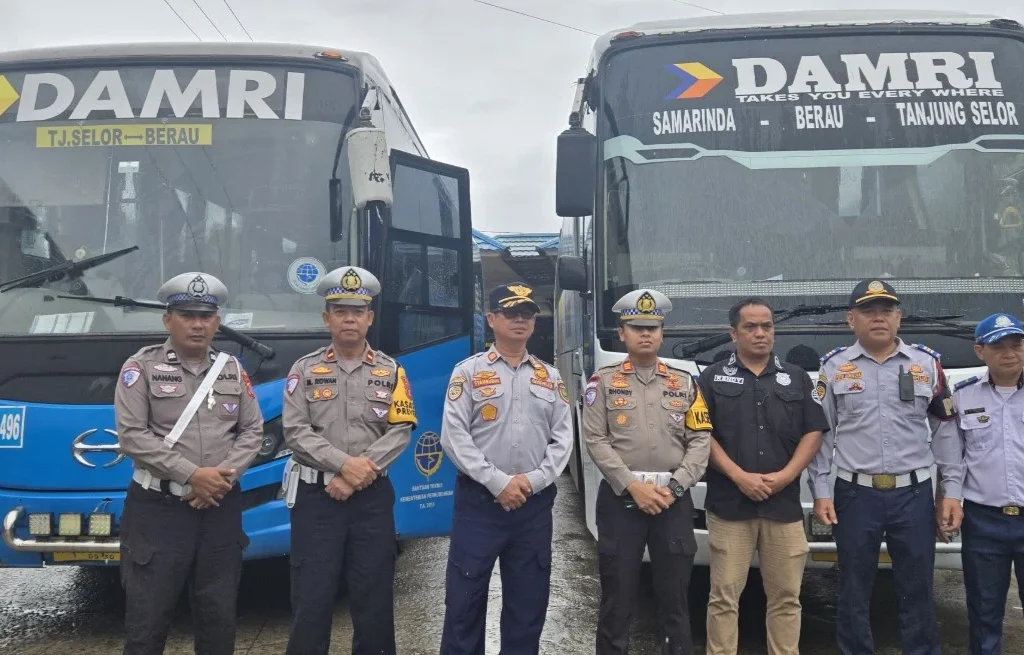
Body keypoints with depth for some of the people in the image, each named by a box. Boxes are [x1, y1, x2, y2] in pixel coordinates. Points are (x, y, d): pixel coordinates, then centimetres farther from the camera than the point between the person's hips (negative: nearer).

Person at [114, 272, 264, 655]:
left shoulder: (233, 370, 9)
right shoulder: (141, 367, -3)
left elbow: (252, 432, 7)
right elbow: (132, 436, -11)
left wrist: (225, 476, -10)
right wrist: (192, 474, -17)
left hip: (221, 508, 4)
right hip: (158, 508, -3)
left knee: (219, 613, 11)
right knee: (148, 616, 1)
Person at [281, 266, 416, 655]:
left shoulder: (391, 371, 5)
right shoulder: (305, 370, 4)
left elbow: (400, 432, -3)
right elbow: (296, 433, -5)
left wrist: (357, 476, -14)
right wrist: (344, 464, -19)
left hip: (372, 497, 1)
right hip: (316, 496, -1)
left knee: (374, 595, 8)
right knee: (311, 598, 2)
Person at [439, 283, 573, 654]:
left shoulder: (550, 377, 11)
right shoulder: (469, 371, 1)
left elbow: (563, 438, 6)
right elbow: (454, 436, -7)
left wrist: (533, 480, -10)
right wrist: (497, 482, -14)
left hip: (535, 503, 3)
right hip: (479, 500, -3)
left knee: (529, 600, 11)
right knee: (465, 598, 1)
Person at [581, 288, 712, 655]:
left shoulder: (684, 383, 10)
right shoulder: (603, 382, 3)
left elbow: (700, 440, 4)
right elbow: (596, 441, -4)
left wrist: (674, 488, -9)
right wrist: (633, 486, -13)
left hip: (674, 500, 2)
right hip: (620, 499, -2)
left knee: (675, 595, 9)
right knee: (617, 595, 4)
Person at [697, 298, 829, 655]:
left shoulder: (796, 378, 13)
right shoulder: (713, 378, 5)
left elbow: (813, 433, 9)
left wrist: (785, 476, -6)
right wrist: (739, 476, -12)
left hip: (784, 503, 2)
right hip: (728, 503, -2)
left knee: (786, 597, 7)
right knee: (724, 597, 0)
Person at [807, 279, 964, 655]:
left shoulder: (927, 363, 5)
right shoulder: (834, 366, 2)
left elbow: (945, 431, 7)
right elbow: (820, 433, 3)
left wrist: (951, 491, 3)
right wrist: (820, 491, -2)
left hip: (914, 493, 1)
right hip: (855, 494, -1)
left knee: (918, 590, 8)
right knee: (854, 591, 8)